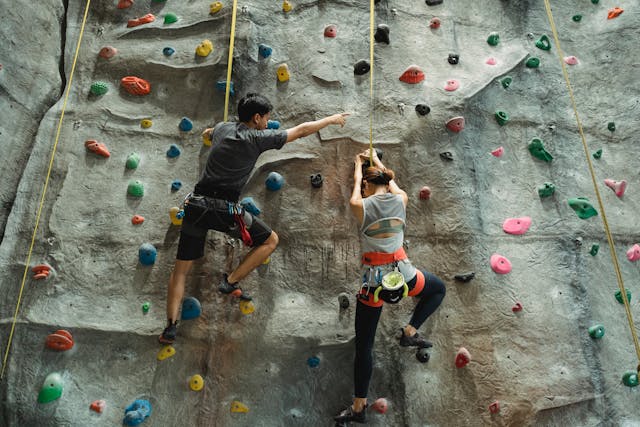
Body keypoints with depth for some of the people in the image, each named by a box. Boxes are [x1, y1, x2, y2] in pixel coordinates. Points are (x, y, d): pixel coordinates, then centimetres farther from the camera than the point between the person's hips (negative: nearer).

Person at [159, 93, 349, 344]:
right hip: (224, 210, -6)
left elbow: (207, 133, 42)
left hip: (196, 204, 6)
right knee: (271, 240, 14)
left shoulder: (222, 129, 14)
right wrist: (331, 119, 18)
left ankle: (171, 327, 14)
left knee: (181, 269, 16)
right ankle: (230, 282, 12)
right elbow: (302, 130, 5)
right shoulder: (257, 138, -2)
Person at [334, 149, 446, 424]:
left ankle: (359, 407, 22)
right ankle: (410, 332, 21)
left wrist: (359, 164, 36)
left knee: (364, 346, 13)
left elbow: (357, 182, 17)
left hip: (373, 280, -1)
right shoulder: (401, 199, 2)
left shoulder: (359, 206, -6)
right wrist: (377, 160, 41)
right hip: (402, 274, 1)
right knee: (439, 289, 34)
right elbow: (389, 179, 24)